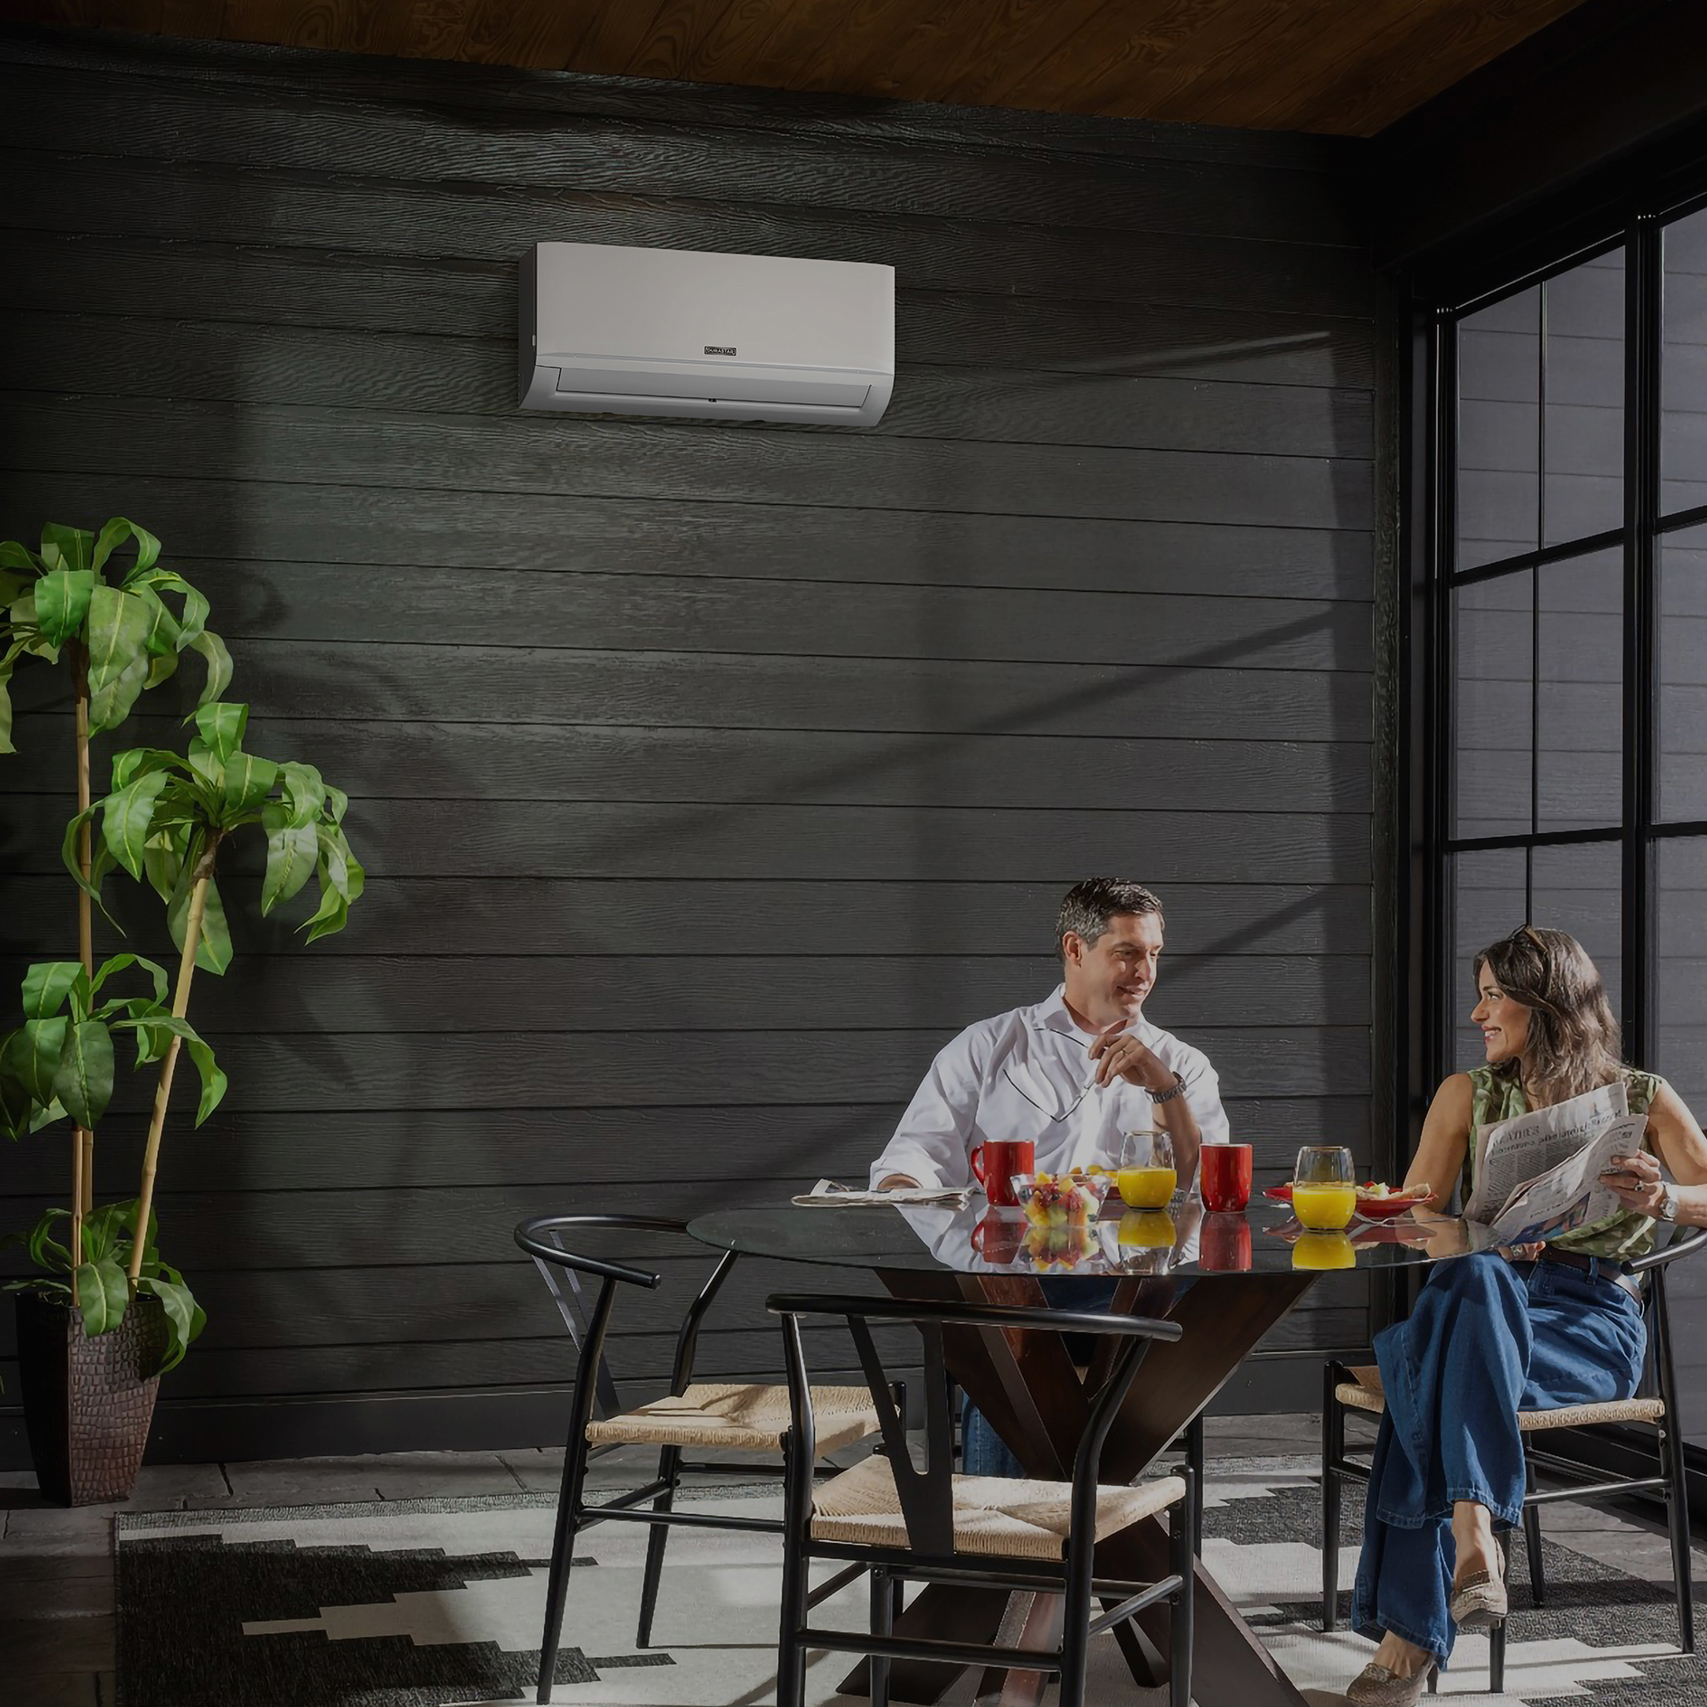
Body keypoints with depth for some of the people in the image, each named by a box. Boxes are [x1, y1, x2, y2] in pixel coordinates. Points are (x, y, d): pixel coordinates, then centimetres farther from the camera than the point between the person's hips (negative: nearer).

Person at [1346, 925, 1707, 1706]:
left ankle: (1411, 1628, -42)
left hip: (1591, 1319, -2)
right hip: (1487, 1296, 2)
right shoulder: (1468, 1096, 19)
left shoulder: (1643, 1099, 12)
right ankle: (1473, 1533, -53)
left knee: (1440, 1371, -36)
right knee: (1468, 1281, -39)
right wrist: (1492, 1236, -9)